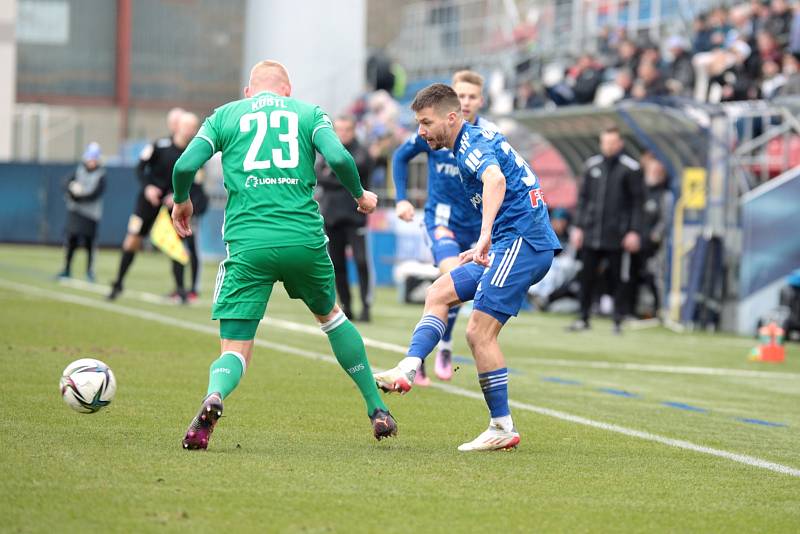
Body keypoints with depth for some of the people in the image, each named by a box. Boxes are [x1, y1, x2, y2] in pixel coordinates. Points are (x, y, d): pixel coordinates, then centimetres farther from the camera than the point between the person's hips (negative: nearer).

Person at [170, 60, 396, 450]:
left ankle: (214, 396, -35)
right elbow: (339, 158, -3)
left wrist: (181, 201, 23)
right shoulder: (308, 113, 14)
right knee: (330, 315, 28)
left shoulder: (224, 115, 14)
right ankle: (377, 409, 31)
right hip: (304, 238, 1)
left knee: (234, 350, 0)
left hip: (247, 243, -1)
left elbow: (185, 166, 3)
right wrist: (360, 196, 16)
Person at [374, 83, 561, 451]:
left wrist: (485, 236, -48)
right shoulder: (476, 140, 20)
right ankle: (408, 369, -2)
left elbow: (496, 179, -36)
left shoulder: (473, 143, -12)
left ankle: (503, 428, -8)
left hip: (521, 242, -11)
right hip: (513, 242, 11)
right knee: (439, 293, 12)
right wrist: (484, 250, 32)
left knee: (479, 332, -12)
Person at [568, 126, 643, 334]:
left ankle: (618, 320, 8)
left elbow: (636, 202, -2)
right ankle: (583, 318, 12)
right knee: (587, 276, 4)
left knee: (617, 278, 1)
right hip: (591, 234, 4)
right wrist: (578, 227, 10)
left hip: (617, 236, -4)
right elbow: (583, 197, 15)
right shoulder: (592, 165, 10)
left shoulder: (630, 169, -2)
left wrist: (634, 231, -9)